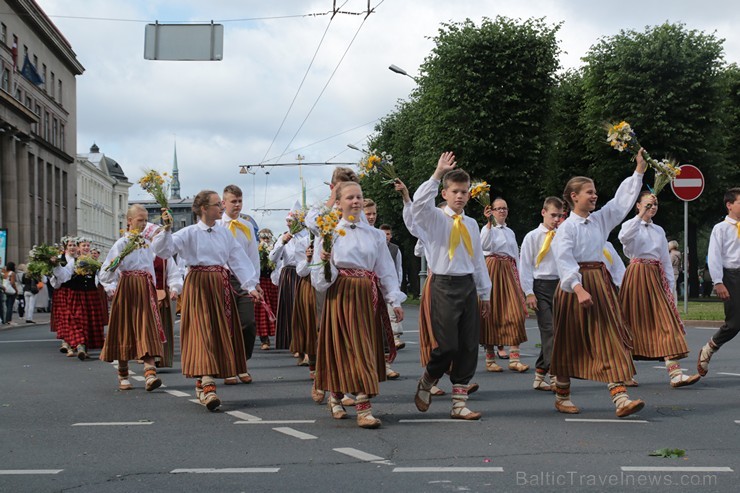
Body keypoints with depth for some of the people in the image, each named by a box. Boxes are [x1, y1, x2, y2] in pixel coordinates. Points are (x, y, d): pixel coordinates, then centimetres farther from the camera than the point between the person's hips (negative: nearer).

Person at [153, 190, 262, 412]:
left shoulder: (225, 233, 9)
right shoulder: (189, 233, -3)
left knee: (221, 333, 6)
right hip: (198, 286, -5)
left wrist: (250, 285, -3)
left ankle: (201, 383, 20)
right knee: (203, 333, -13)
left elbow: (239, 260, 6)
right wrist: (167, 230, -26)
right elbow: (162, 250, -10)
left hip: (221, 286, 5)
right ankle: (208, 387, -19)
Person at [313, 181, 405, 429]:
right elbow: (321, 279, -2)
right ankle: (363, 408, -8)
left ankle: (336, 397, 26)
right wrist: (324, 261, -23)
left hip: (369, 295, 4)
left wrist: (395, 300, 2)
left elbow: (386, 270, 10)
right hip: (342, 294, -4)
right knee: (355, 349, -9)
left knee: (368, 348, 7)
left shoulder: (374, 235, 11)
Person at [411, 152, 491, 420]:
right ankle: (425, 384, 19)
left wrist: (485, 293, 19)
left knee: (469, 347, 4)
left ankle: (459, 402, 12)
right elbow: (419, 203, -24)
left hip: (468, 286, 5)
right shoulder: (434, 218, -1)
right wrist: (437, 175, -28)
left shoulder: (472, 224, 13)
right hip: (444, 285, -5)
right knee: (447, 346, -10)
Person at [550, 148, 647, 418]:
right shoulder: (566, 227, -8)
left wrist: (639, 171, 12)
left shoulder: (600, 219, 11)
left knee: (611, 340, -5)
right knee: (570, 343, 4)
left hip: (600, 283, 6)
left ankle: (620, 398, -11)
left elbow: (622, 201, 17)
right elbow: (564, 261, -18)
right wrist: (578, 288, -30)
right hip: (576, 286, -6)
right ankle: (562, 396, 20)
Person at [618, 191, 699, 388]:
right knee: (635, 323, 1)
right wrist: (641, 215, -30)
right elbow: (624, 237, -26)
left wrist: (671, 284, 10)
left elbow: (666, 259, 18)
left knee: (666, 322, -8)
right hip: (637, 277, -5)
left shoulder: (659, 231, 17)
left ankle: (675, 374, -15)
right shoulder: (632, 225, 1)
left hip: (656, 277, 5)